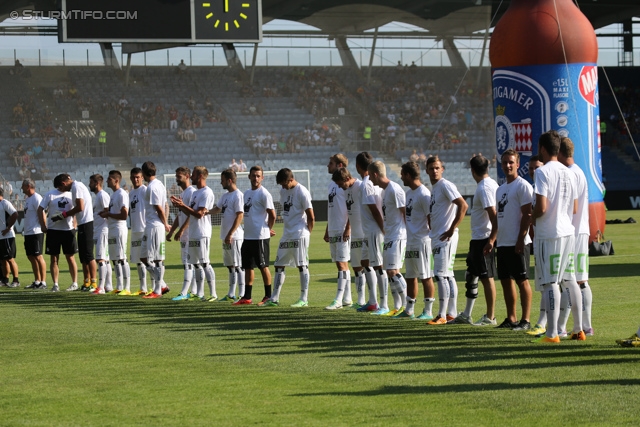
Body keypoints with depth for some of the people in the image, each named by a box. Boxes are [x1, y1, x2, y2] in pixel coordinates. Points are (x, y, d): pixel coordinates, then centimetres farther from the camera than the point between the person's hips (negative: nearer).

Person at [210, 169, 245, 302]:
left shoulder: (238, 196, -13)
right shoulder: (225, 196, 16)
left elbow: (239, 216, -18)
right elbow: (216, 209, 27)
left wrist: (230, 234, -21)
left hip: (235, 237, -9)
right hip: (226, 237, 9)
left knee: (238, 266, -7)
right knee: (230, 266, 13)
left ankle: (241, 294, -5)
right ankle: (231, 294, 18)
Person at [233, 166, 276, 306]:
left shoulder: (264, 194, -11)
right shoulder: (247, 193, 14)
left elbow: (272, 215, -13)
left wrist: (268, 229, 0)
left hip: (260, 237, -8)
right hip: (247, 236, 8)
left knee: (263, 266, -2)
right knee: (247, 267, 10)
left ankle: (268, 297, 5)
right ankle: (247, 297, 15)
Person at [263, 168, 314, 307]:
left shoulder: (302, 192, -11)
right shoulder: (283, 191, 12)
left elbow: (311, 217, -10)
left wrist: (307, 232, -3)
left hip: (300, 235, -8)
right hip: (286, 235, 8)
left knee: (302, 265, -5)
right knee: (279, 265, 7)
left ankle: (304, 299, -1)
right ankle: (275, 298, 11)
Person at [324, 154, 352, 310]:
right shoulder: (332, 183, 17)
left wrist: (348, 229, -20)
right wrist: (327, 230, 21)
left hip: (343, 230, -9)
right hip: (333, 230, 9)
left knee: (342, 263, -9)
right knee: (340, 263, 11)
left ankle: (339, 300, -12)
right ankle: (347, 298, 17)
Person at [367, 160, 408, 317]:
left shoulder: (394, 190, -15)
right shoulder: (384, 190, 15)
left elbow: (405, 212, -16)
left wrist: (407, 232, -15)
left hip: (397, 236, -10)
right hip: (389, 237, 10)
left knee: (393, 271, -12)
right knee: (390, 272, 9)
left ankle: (406, 305, -6)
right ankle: (397, 307, 13)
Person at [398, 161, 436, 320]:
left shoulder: (423, 194, -15)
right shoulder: (409, 193, 14)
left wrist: (433, 237, -17)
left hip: (422, 241, -9)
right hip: (409, 241, 9)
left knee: (425, 276, -4)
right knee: (410, 277, 13)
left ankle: (428, 311, 0)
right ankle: (409, 310, 20)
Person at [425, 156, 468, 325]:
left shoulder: (446, 186, -12)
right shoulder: (433, 188, 16)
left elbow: (463, 205, -22)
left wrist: (452, 229, -19)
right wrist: (433, 232, 16)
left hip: (446, 238, -10)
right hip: (436, 237, 10)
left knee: (441, 275, -10)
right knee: (447, 275, 11)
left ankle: (442, 315, -9)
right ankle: (451, 313, 15)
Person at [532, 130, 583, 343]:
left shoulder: (543, 172, -13)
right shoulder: (568, 173, 11)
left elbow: (541, 207, -19)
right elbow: (574, 208, 14)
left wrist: (529, 217, 0)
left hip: (548, 234, -7)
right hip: (568, 232, 8)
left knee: (550, 283, -6)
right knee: (570, 280, 13)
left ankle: (552, 333, -7)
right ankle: (578, 329, 16)